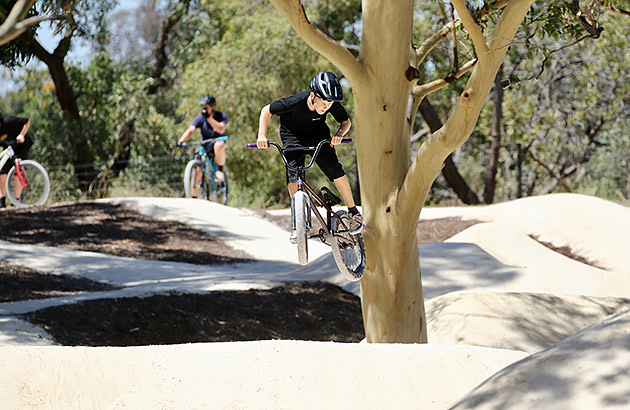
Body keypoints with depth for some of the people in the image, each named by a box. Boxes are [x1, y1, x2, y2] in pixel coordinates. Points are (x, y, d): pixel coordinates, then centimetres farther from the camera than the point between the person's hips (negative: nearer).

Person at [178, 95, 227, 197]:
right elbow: (190, 130, -18)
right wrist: (181, 141, -36)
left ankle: (220, 170, -18)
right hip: (205, 147, 3)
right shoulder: (199, 118, -4)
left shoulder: (221, 116, -9)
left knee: (219, 145, -40)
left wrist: (209, 118, -33)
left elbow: (221, 129, -27)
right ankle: (194, 198, -6)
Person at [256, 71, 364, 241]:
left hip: (317, 131, 1)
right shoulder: (295, 102, -35)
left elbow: (346, 121, -8)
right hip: (293, 134, -1)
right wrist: (262, 135, -32)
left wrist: (339, 134, -30)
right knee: (293, 173, -18)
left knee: (333, 167, -18)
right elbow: (266, 110, -21)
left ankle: (354, 212, -5)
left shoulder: (333, 104, -27)